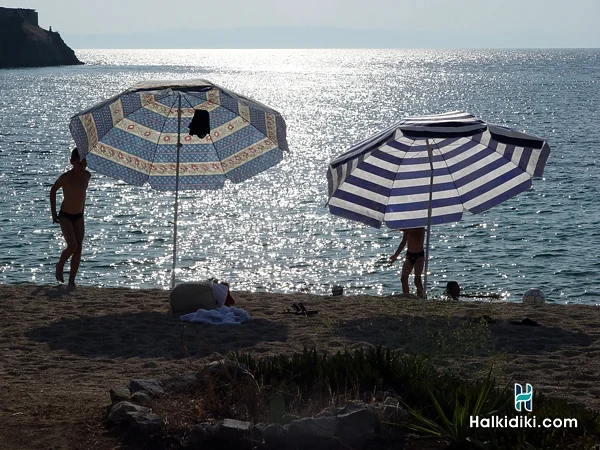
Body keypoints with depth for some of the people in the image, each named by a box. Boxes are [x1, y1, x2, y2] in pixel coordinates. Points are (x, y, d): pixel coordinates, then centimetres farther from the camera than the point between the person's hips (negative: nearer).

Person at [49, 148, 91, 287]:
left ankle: (71, 281, 6)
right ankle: (60, 265, 10)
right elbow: (53, 190, -3)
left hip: (78, 217, 6)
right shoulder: (66, 177, -16)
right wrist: (54, 213, -2)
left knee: (78, 249, 0)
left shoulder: (87, 176, 1)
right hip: (65, 216, -6)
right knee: (72, 246, -20)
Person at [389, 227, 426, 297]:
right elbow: (403, 242, 19)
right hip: (409, 255, 7)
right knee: (403, 278, 6)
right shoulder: (407, 228, 6)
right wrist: (396, 255, 21)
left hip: (419, 255, -7)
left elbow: (419, 242, -28)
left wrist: (409, 232, -30)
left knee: (417, 278, -16)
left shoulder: (420, 228, -13)